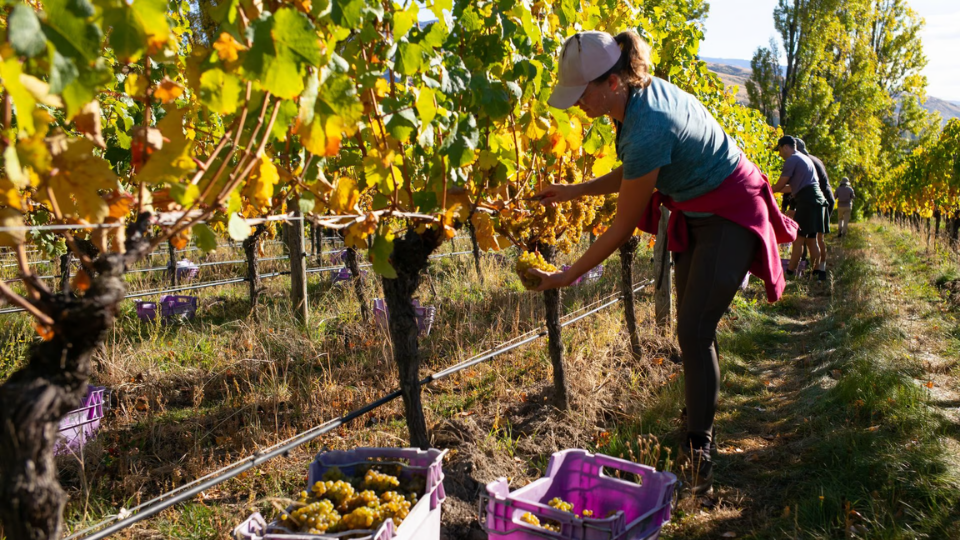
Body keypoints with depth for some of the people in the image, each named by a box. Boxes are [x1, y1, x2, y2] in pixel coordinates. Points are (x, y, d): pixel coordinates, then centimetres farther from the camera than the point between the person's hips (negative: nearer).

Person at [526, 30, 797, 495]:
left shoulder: (647, 130, -34)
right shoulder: (643, 93, -7)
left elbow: (623, 227, -25)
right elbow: (634, 173, 7)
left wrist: (566, 276, -17)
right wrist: (575, 191, 3)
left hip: (730, 218, -9)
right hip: (695, 215, 9)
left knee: (694, 333, -12)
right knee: (693, 329, 13)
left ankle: (699, 454, -1)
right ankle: (698, 428, 28)